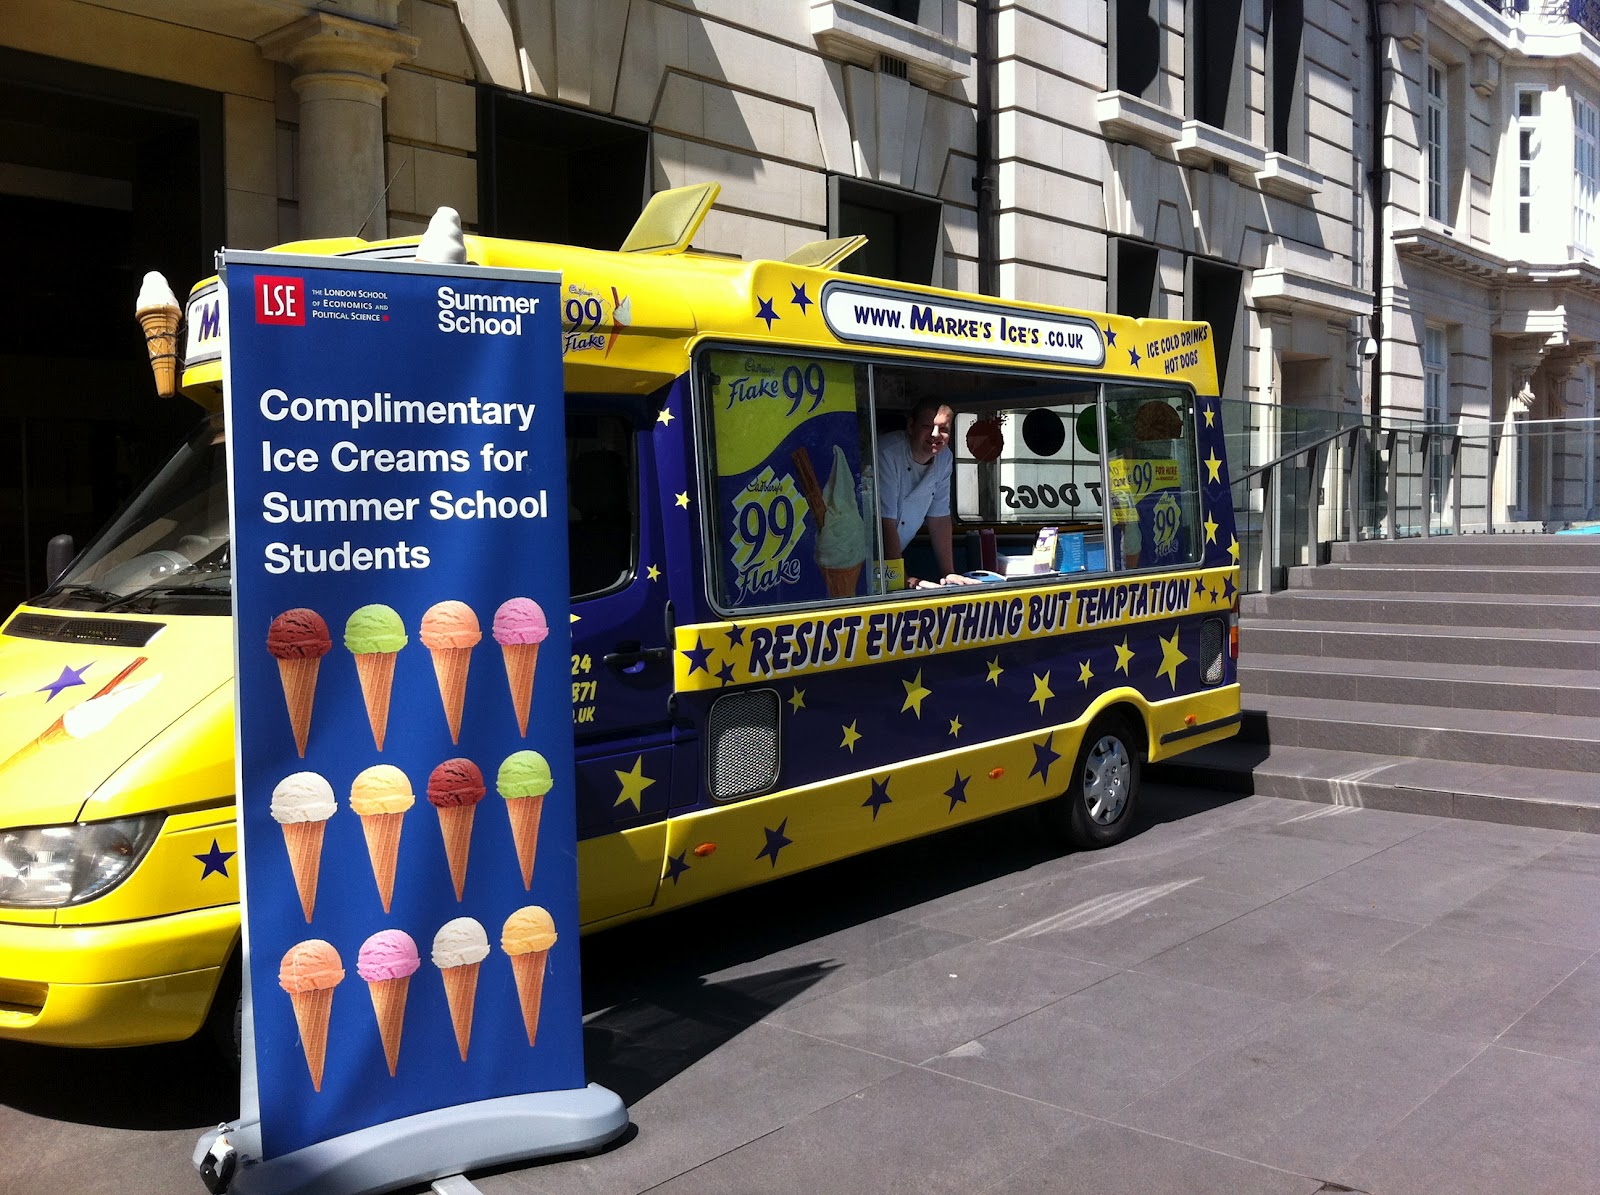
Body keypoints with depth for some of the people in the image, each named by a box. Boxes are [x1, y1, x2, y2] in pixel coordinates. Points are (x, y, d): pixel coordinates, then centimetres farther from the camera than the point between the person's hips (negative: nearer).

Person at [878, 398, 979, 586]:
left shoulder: (944, 458, 0)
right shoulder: (887, 454, -22)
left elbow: (939, 517, 5)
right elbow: (886, 523, -23)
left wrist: (949, 573, 1)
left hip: (896, 556, 6)